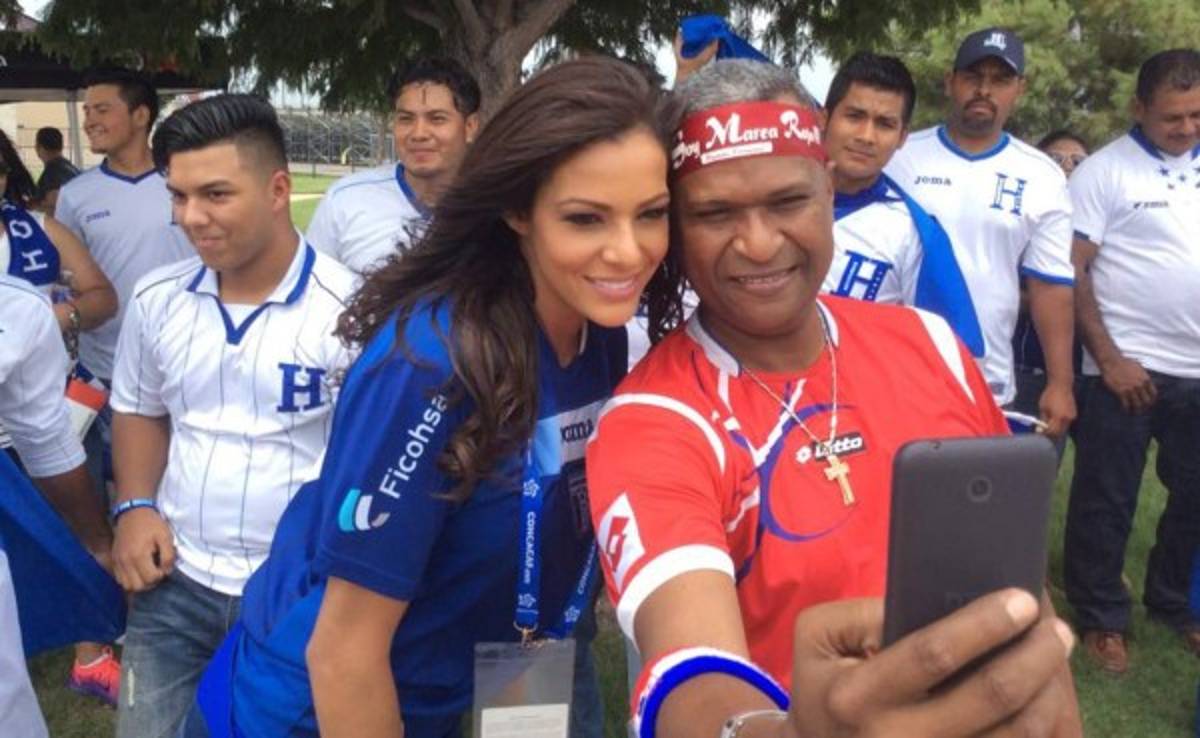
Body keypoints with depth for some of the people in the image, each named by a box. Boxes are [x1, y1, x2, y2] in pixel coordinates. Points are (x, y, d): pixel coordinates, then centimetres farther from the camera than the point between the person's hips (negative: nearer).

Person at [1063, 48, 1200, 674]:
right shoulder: (1103, 172, -7)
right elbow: (1070, 272, -10)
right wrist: (1108, 358, -14)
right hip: (1127, 367, -5)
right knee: (1105, 501, 4)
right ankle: (1102, 617, 21)